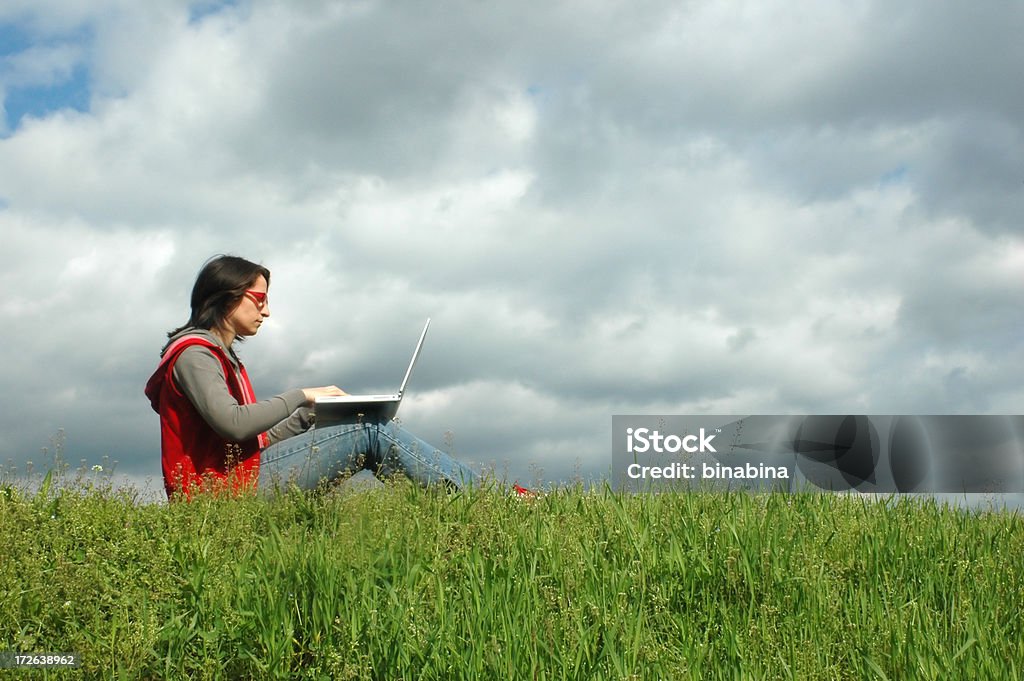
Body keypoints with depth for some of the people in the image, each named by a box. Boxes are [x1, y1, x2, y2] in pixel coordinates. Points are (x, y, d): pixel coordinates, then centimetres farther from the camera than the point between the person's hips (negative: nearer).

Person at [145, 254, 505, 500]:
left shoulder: (218, 354, 24)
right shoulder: (193, 352, -7)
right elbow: (232, 423, -23)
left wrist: (311, 413, 6)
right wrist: (302, 395, -12)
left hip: (242, 478, 9)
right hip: (228, 485, -9)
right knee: (373, 433, -14)